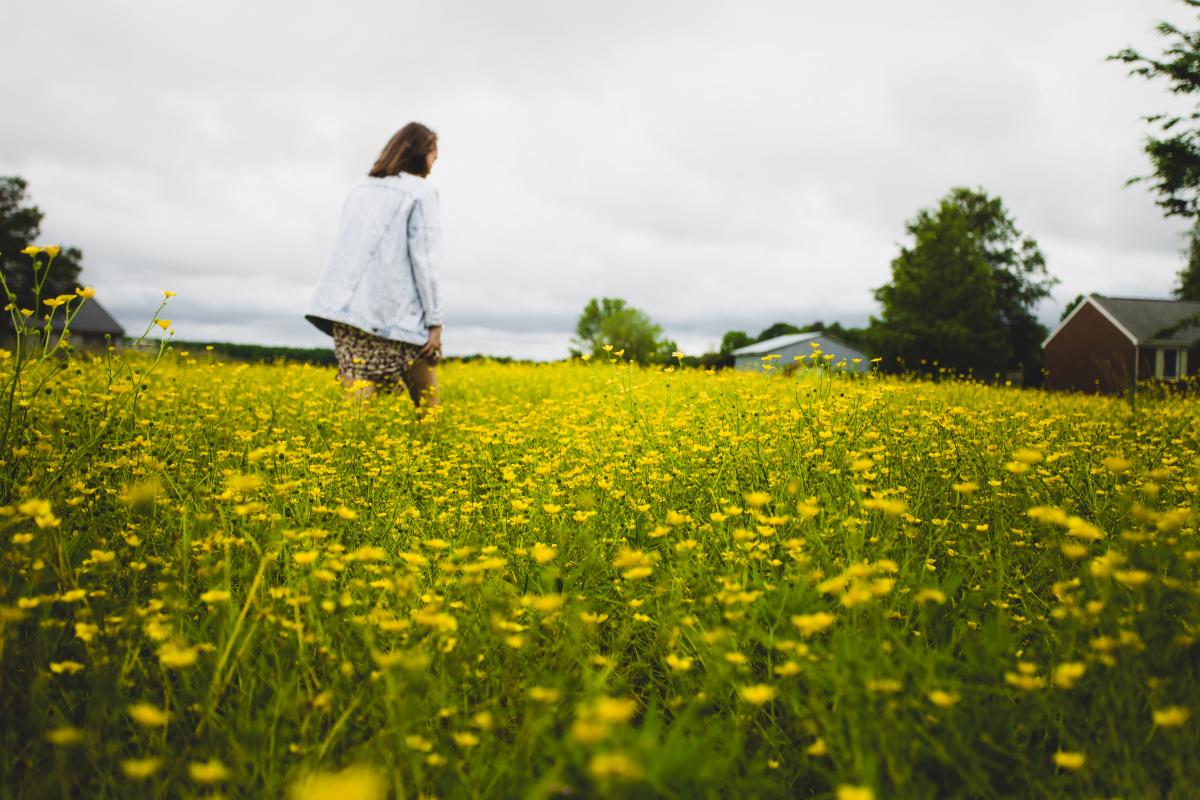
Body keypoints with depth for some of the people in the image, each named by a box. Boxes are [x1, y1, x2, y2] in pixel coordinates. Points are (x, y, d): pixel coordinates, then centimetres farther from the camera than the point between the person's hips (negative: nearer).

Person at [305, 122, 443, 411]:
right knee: (426, 404, 7)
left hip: (348, 308, 5)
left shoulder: (362, 188, 19)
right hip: (395, 312, -5)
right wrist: (435, 320, -7)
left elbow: (347, 247, 17)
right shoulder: (421, 191, 0)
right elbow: (423, 258, -8)